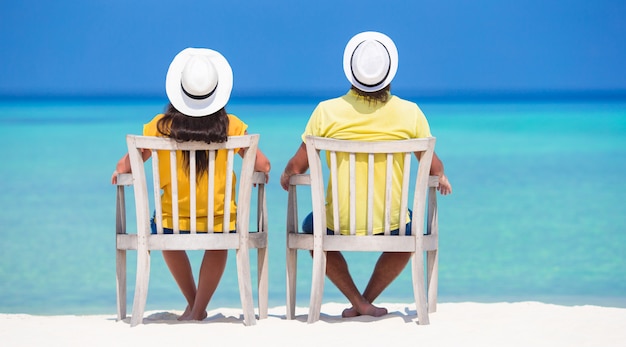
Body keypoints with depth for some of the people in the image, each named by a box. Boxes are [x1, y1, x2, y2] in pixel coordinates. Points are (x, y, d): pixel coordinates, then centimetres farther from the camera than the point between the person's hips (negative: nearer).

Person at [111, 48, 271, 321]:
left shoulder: (160, 126, -12)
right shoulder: (231, 126, -12)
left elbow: (124, 166, -5)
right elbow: (262, 165, -8)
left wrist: (119, 171, 18)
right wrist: (260, 171, 16)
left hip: (172, 222, 0)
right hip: (220, 223, 0)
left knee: (167, 238, 38)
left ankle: (193, 304, 45)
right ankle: (199, 310, 33)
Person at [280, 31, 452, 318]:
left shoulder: (327, 111, -8)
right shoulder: (409, 112, -7)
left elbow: (296, 166, -1)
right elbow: (434, 168, 3)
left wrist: (286, 176, 23)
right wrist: (442, 179, 26)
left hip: (340, 224, 0)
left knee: (310, 227, 35)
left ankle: (358, 301, 21)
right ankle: (369, 298, 26)